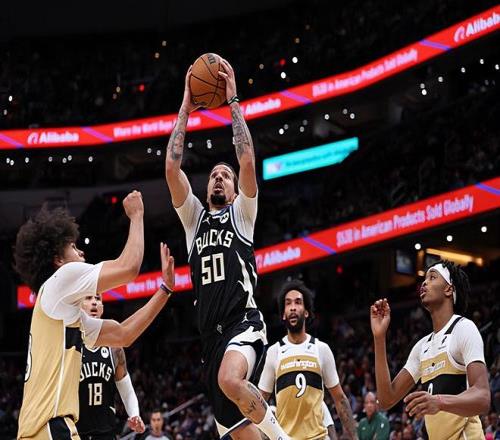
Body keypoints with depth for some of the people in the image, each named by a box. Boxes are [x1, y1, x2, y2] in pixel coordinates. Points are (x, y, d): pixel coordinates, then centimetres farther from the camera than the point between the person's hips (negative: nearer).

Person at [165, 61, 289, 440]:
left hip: (244, 321, -5)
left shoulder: (242, 213, 9)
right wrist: (186, 108, 6)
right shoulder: (194, 217, 19)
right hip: (212, 333, 5)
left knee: (230, 380, -37)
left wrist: (233, 102, -4)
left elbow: (247, 162, -7)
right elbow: (172, 169, 7)